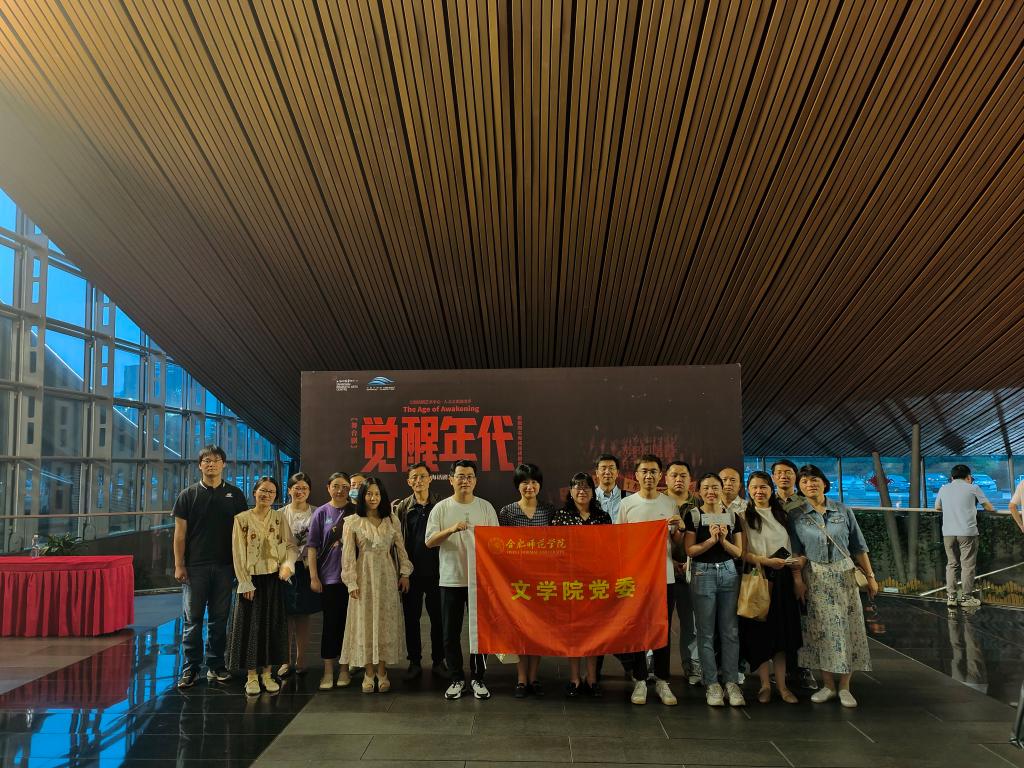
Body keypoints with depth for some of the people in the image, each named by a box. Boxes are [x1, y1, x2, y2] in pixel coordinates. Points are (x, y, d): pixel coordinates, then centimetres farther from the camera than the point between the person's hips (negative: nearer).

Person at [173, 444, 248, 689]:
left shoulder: (235, 495, 6)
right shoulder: (188, 495, 3)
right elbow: (180, 532, 1)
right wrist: (179, 565, -5)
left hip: (225, 566, 1)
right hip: (195, 566, -1)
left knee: (219, 618, 8)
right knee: (192, 618, 1)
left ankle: (216, 666, 17)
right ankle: (190, 668, 10)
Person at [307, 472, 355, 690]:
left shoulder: (355, 513, 4)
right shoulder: (321, 513, 2)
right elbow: (312, 547, 2)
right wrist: (314, 577, -4)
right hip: (329, 578, -1)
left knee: (347, 623, 7)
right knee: (330, 623, 4)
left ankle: (344, 669, 19)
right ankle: (328, 671, 14)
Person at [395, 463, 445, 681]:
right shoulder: (402, 508, 3)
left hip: (435, 571, -1)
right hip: (411, 572, 1)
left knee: (438, 618, 7)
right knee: (411, 619, 8)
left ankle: (438, 661, 20)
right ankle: (415, 662, 21)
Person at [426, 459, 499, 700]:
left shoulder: (486, 507, 4)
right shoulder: (441, 508, 1)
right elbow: (429, 541, -6)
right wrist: (451, 530, -21)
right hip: (451, 579, 0)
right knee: (451, 633, 6)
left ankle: (477, 678, 20)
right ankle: (457, 679, 20)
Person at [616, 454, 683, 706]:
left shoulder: (670, 504, 5)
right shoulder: (627, 504, 0)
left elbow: (677, 543, 10)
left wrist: (679, 529, -10)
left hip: (665, 576, 1)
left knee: (663, 630, 7)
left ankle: (662, 680, 19)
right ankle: (639, 680, 16)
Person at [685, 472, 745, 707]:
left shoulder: (732, 516, 8)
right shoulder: (692, 516, 0)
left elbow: (738, 551, 5)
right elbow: (690, 550, -6)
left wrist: (723, 540, -12)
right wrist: (711, 539, -17)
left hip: (728, 573, 2)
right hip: (702, 574, -2)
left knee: (730, 631, 3)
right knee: (706, 632, 1)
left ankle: (732, 683, 10)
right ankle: (712, 684, 9)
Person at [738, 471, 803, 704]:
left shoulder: (781, 514, 11)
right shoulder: (744, 516, -2)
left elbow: (790, 549, 12)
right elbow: (742, 553, -9)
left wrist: (797, 577, 6)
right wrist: (766, 561, -19)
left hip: (782, 579, 4)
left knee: (782, 630, 5)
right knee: (760, 631, 0)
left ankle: (781, 684, 13)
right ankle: (765, 684, 11)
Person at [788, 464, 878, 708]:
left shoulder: (843, 511, 2)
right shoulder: (796, 517, 0)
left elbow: (859, 547, 6)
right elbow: (798, 554, 3)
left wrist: (870, 576, 5)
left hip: (843, 575, 0)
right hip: (815, 578, 0)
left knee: (847, 628, 0)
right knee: (821, 630, 3)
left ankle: (844, 687, 12)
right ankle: (827, 685, 16)